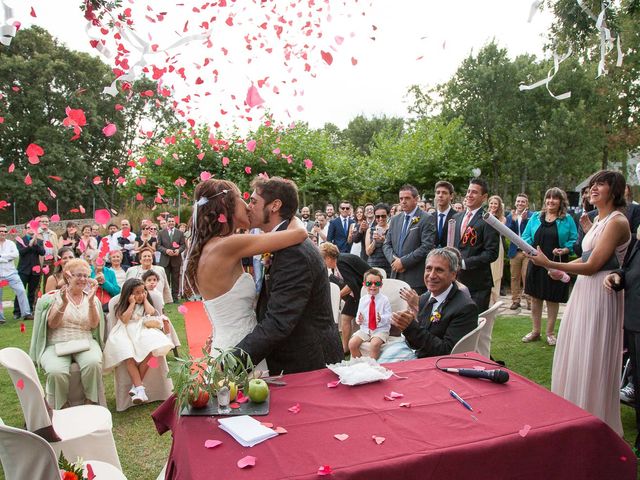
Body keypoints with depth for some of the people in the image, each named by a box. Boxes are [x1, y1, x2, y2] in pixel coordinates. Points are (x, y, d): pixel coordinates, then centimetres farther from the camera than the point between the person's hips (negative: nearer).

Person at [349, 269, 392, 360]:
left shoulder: (384, 299, -4)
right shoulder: (362, 300, 6)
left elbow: (389, 316, -5)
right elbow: (358, 316, 11)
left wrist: (381, 319, -26)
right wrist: (359, 320, -13)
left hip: (380, 329, -4)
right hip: (365, 329, 4)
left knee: (375, 344, -33)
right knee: (352, 343, -16)